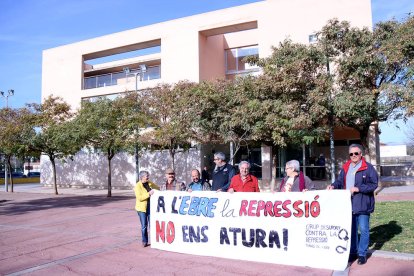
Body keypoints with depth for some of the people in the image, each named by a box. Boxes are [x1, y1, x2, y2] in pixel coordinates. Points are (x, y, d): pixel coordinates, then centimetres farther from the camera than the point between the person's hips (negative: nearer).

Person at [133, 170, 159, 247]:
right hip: (142, 208, -4)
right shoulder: (137, 186, -10)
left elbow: (158, 188, 21)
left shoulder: (149, 183, 6)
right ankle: (144, 241, 14)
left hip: (150, 207, 4)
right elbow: (139, 198, -17)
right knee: (144, 226, 1)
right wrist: (149, 194, -25)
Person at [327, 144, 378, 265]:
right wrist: (333, 186, -3)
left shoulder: (368, 168, -7)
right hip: (348, 205, 5)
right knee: (351, 229, 15)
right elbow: (339, 181, 17)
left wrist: (358, 189, -18)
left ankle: (362, 254, 17)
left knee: (363, 229, 3)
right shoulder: (345, 168, 12)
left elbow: (374, 184, -12)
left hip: (362, 204, -5)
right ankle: (352, 252, 27)